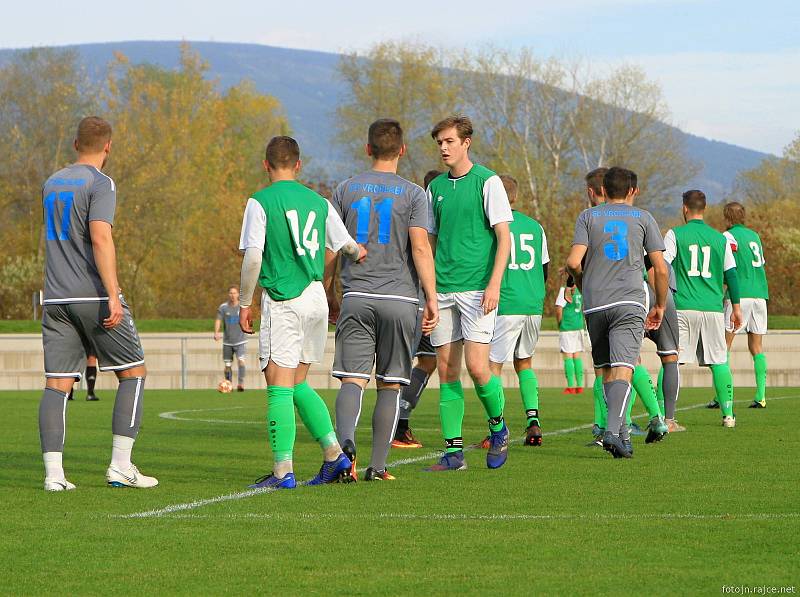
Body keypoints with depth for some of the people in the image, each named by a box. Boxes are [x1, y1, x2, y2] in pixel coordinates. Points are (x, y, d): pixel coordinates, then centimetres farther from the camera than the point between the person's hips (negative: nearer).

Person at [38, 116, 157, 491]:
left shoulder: (52, 184, 15)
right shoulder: (100, 184, -7)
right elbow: (101, 238, -19)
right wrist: (113, 296, -22)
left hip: (56, 299, 6)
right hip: (94, 296, -6)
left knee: (57, 384, 3)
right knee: (133, 374, 6)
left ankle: (53, 472, -8)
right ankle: (120, 466, -2)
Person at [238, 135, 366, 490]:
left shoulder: (261, 202, -5)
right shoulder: (318, 202, 10)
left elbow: (253, 258, -11)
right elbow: (348, 246, 17)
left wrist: (244, 304, -3)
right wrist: (358, 253, 38)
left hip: (283, 302, -6)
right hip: (317, 297, 6)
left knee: (279, 387, -5)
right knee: (298, 384, 18)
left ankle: (283, 471, -9)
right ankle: (334, 455, 10)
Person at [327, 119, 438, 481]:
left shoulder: (346, 189, 8)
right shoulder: (412, 194, 1)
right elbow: (420, 247, -8)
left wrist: (328, 294, 16)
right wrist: (431, 298, -7)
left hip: (356, 298, 1)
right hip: (399, 298, -1)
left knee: (352, 379, -3)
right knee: (390, 385, 7)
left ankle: (344, 440, -31)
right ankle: (377, 465, 5)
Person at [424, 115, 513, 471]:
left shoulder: (487, 182, -2)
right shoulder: (436, 187, 14)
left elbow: (504, 237, -6)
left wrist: (494, 285, -15)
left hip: (477, 288, -5)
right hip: (443, 289, 5)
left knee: (477, 367, -13)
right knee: (447, 371, 2)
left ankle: (498, 427, 12)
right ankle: (453, 450, 7)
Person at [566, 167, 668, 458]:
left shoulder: (588, 216, 10)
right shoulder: (643, 218, 10)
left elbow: (573, 262, -2)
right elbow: (660, 269, 6)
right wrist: (660, 306, 19)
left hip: (595, 305, 2)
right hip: (630, 302, -2)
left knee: (608, 371, 12)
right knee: (622, 370, -11)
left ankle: (622, 434, 13)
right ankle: (613, 431, -28)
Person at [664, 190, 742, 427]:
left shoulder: (675, 235, 1)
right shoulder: (720, 239, 10)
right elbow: (731, 274, 11)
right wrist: (736, 307, 19)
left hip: (682, 307, -2)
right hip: (713, 308, 2)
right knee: (719, 362, 9)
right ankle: (728, 414, 9)